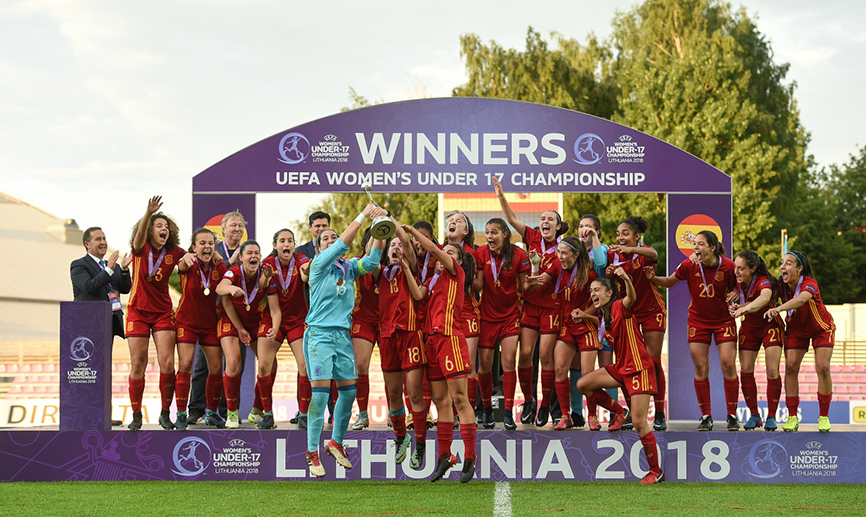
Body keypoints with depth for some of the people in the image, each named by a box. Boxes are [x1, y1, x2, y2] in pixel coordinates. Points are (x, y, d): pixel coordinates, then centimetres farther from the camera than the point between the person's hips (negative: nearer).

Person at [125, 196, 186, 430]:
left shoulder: (174, 253, 0)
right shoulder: (141, 249, -7)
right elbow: (138, 238, -29)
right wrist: (148, 213, -48)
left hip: (163, 312, 1)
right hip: (138, 312, -1)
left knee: (167, 364, -9)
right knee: (138, 365, 0)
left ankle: (165, 413, 3)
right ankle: (136, 415, 12)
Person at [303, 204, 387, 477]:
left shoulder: (349, 267, 11)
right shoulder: (319, 264, -3)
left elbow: (372, 261, -5)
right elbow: (343, 244, -17)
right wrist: (364, 215, -16)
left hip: (343, 335, 6)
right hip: (319, 334, -6)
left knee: (349, 391, 6)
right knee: (320, 393, -10)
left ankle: (336, 442, 24)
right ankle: (312, 453, -4)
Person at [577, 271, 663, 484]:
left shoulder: (619, 307, -12)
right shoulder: (603, 317, 12)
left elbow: (631, 298, -36)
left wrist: (626, 279, -57)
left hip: (639, 369, -8)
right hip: (621, 368, 8)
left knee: (639, 422, -10)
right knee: (583, 384, -5)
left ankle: (656, 472, 2)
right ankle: (618, 411, 15)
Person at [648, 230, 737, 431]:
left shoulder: (728, 266, -16)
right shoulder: (689, 266, -12)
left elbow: (736, 290, -1)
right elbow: (669, 282, 3)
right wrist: (654, 278, -15)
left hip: (723, 320, -1)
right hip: (698, 320, 2)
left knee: (728, 364, -6)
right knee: (700, 368, -1)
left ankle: (732, 415, 5)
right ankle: (706, 416, 8)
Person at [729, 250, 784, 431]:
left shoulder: (764, 282, -29)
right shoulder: (739, 282, -12)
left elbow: (764, 298, -52)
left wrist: (744, 308, -69)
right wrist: (736, 306, -18)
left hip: (770, 325, -5)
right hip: (749, 327, 5)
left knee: (772, 370, -12)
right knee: (746, 370, -4)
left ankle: (771, 416, -1)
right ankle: (754, 415, 7)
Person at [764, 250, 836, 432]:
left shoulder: (809, 283, -35)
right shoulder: (781, 285, -18)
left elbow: (802, 299, -55)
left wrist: (778, 309, -72)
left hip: (821, 329, -4)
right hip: (796, 330, 4)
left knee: (822, 368, -14)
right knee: (790, 368, -9)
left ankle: (823, 417, -1)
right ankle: (792, 417, -5)